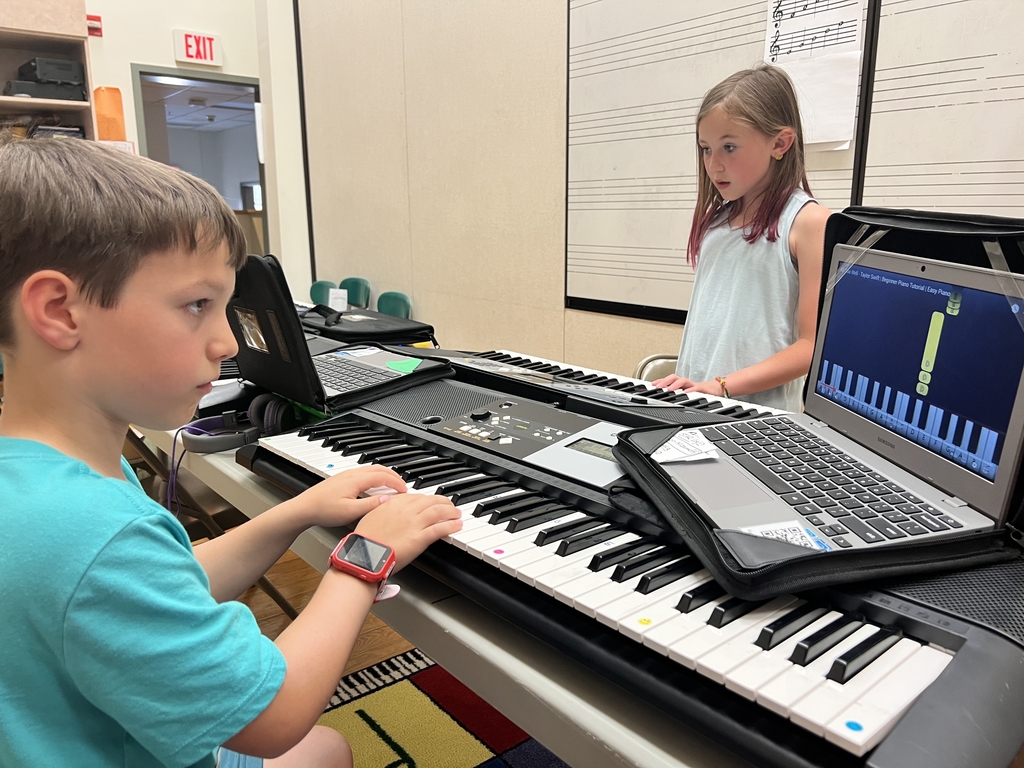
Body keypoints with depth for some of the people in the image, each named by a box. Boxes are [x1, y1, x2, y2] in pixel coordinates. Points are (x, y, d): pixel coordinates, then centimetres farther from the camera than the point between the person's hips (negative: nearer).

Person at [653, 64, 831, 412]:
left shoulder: (809, 222, -5)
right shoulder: (715, 217, 13)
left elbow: (812, 346, -9)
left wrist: (722, 385, -16)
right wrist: (684, 382, 6)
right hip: (692, 403, 5)